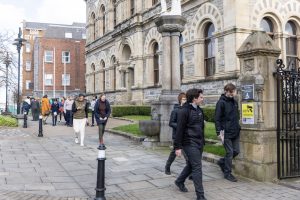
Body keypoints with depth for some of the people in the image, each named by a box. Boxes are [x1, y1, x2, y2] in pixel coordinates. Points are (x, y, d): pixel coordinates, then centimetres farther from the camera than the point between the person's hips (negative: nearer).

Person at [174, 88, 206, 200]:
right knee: (197, 167, -7)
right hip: (189, 143, -8)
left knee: (191, 165, 19)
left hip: (199, 143, 8)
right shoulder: (184, 111, -14)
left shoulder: (199, 110, 11)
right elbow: (179, 130, -15)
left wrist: (202, 142, 19)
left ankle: (179, 181, 41)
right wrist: (178, 147, -15)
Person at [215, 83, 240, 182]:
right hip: (226, 132, -7)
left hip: (235, 132, 7)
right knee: (229, 152, -3)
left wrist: (238, 127, 15)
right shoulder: (221, 102, -10)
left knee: (236, 151, 9)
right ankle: (227, 173, 11)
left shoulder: (234, 102, 11)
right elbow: (217, 118, -12)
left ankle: (222, 162, 31)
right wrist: (219, 132, -17)